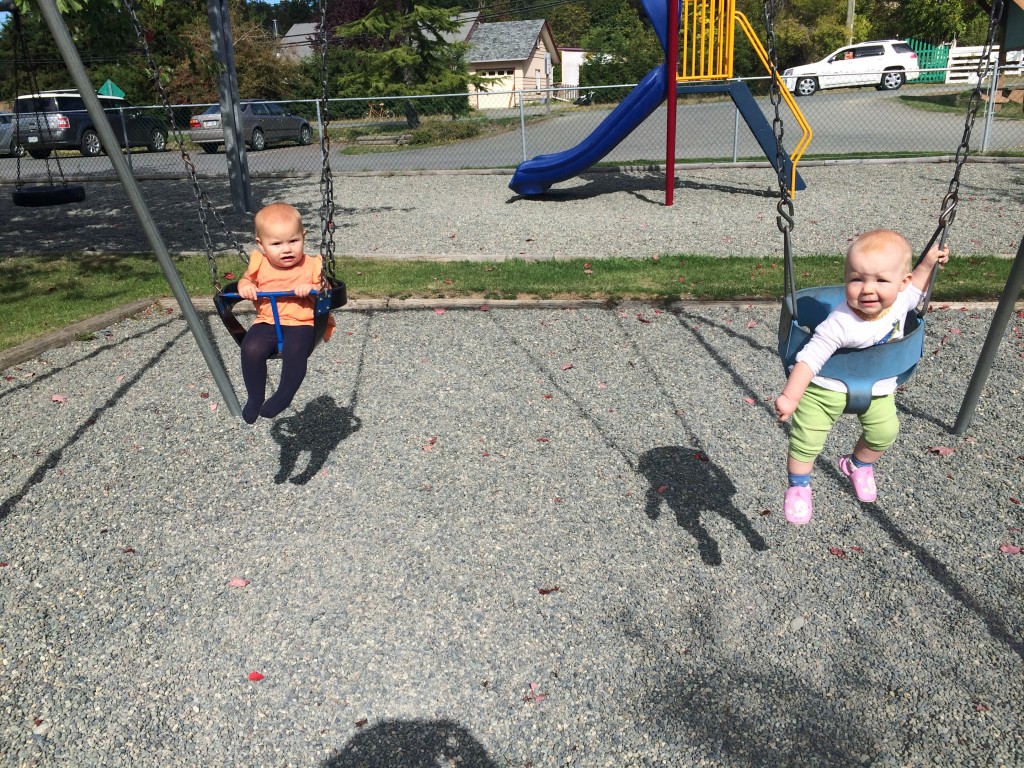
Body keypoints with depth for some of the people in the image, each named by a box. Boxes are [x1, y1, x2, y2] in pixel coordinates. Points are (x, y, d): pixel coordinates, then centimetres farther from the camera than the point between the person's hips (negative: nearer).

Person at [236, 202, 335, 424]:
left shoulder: (312, 266, 0)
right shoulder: (259, 264, 7)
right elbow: (247, 279, 23)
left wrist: (312, 289, -21)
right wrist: (245, 286, -1)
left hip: (301, 324, -2)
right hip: (266, 322, 3)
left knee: (295, 349, -35)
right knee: (251, 349, -27)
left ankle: (284, 396, -13)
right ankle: (255, 397, -6)